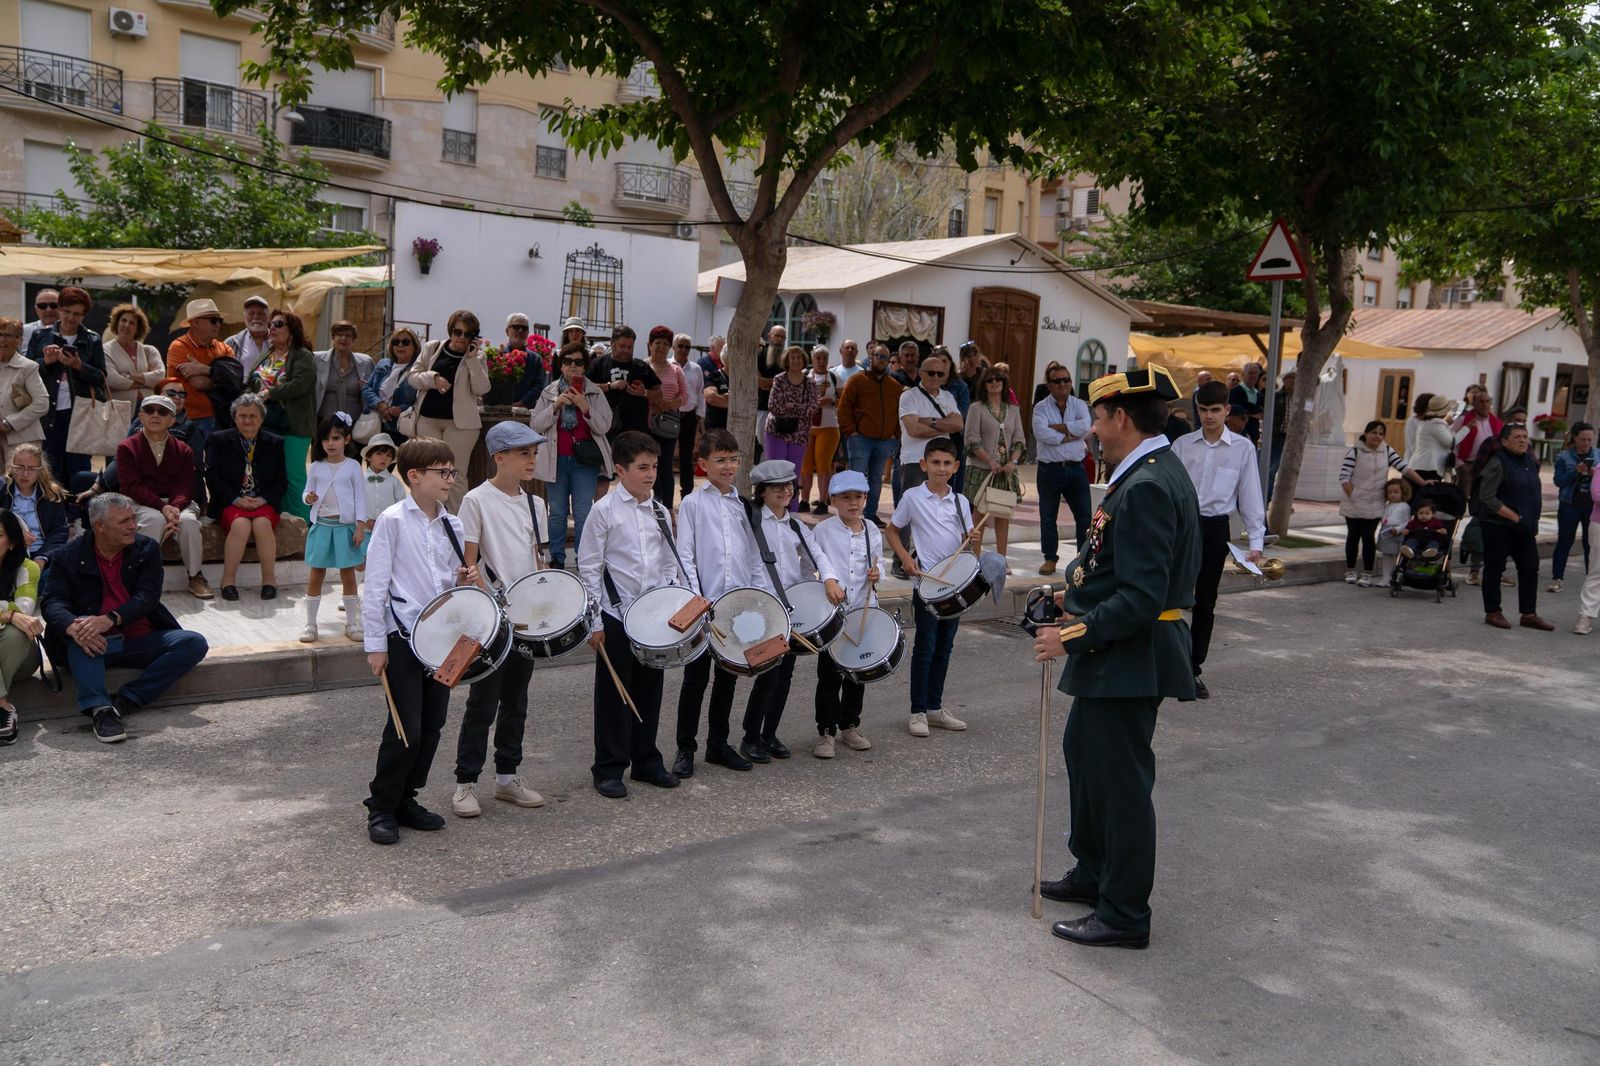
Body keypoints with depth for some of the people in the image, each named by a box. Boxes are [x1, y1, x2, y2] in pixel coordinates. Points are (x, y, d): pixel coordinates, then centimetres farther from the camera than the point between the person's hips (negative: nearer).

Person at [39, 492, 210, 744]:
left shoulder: (147, 549, 3)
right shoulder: (69, 556, 1)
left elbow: (148, 597, -9)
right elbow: (52, 602, -11)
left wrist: (110, 619, -30)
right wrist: (72, 626, -35)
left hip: (142, 642, 2)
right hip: (97, 644, -2)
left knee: (195, 643, -21)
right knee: (80, 630, -34)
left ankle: (124, 702, -27)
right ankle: (100, 710, -42)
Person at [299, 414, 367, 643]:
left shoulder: (352, 466, -2)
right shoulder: (317, 467, 5)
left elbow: (360, 498, -3)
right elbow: (308, 491, 13)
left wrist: (360, 526, -8)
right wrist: (308, 498, -12)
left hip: (345, 526, -2)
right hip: (322, 525, 2)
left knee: (348, 575, 5)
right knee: (316, 574, 6)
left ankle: (352, 623, 14)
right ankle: (310, 624, 14)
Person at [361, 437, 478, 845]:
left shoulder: (452, 525, 10)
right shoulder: (393, 521, -7)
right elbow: (376, 586, -8)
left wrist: (465, 580, -2)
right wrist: (375, 644, -11)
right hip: (403, 638, -6)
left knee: (432, 725, 10)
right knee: (406, 728, -6)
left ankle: (406, 799, 25)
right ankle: (381, 808, 11)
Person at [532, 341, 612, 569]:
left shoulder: (595, 393, 4)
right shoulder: (549, 392, 7)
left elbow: (604, 426, -3)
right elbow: (536, 426, 2)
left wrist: (585, 407, -16)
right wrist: (556, 405, -11)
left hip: (584, 460, -2)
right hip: (556, 459, 2)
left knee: (583, 514, -4)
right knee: (557, 512, 8)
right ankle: (557, 560, 17)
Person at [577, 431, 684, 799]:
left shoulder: (660, 512, 7)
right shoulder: (605, 510, -7)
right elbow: (588, 568, -7)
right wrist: (594, 621, -10)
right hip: (616, 615, -5)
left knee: (649, 689, 13)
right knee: (613, 692, 3)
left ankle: (646, 760, 26)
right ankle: (609, 769, 14)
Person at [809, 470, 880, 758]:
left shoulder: (872, 532, 5)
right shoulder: (823, 531, -6)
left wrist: (875, 575, -5)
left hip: (864, 611, 4)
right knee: (829, 675, 1)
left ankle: (849, 726, 29)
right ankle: (826, 732, 10)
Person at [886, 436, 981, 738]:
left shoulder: (960, 501, 7)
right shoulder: (912, 497, -4)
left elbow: (967, 544, 11)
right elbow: (891, 531, 4)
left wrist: (972, 540, -12)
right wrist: (906, 557, -9)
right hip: (926, 581, -4)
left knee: (944, 647, 12)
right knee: (925, 647, -1)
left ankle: (935, 707, 22)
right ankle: (918, 711, 8)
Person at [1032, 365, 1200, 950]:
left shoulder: (1146, 486, -24)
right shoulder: (1155, 470, 9)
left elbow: (1142, 597, -27)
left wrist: (1074, 636, -25)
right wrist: (1080, 590, 12)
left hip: (1129, 655, -11)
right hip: (1117, 654, 11)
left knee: (1120, 778, 1)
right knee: (1082, 750, 24)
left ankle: (1124, 915, 15)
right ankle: (1094, 873, 40)